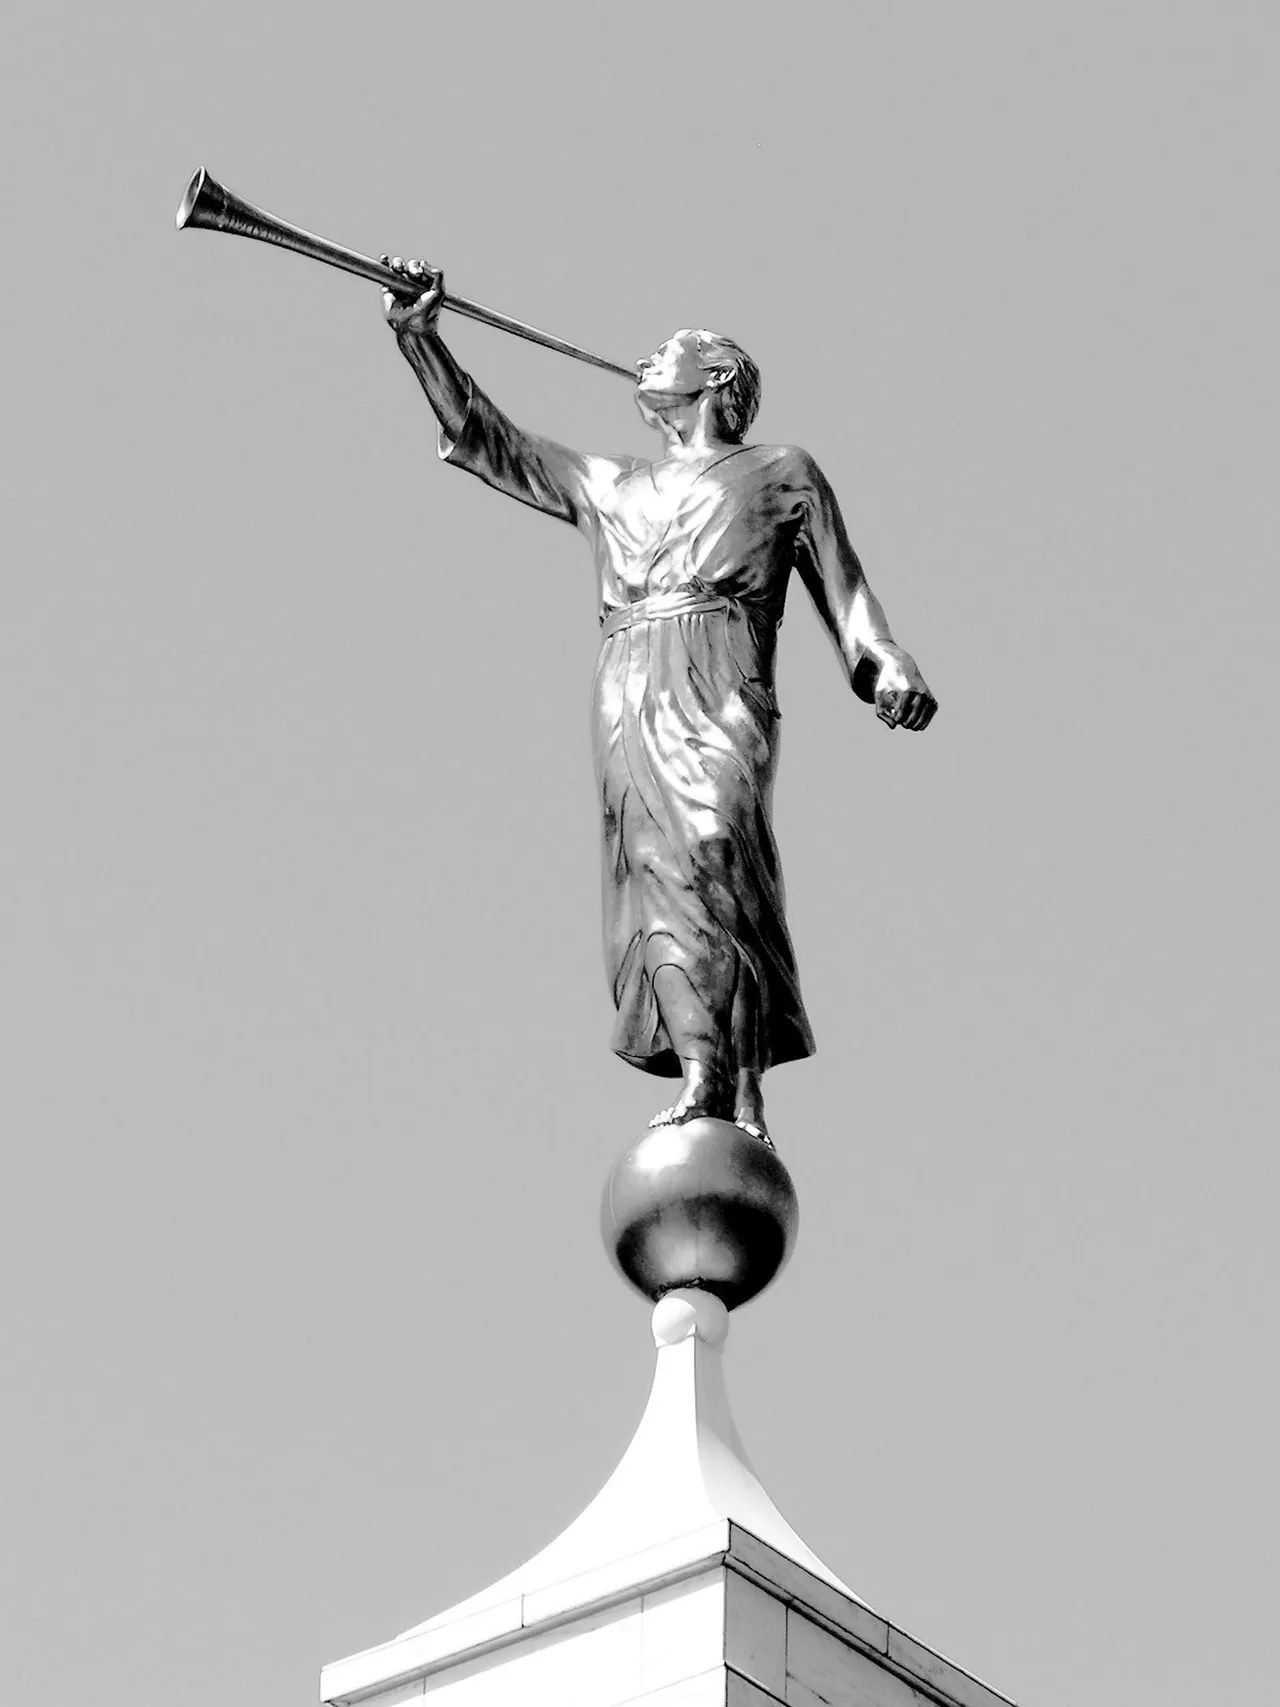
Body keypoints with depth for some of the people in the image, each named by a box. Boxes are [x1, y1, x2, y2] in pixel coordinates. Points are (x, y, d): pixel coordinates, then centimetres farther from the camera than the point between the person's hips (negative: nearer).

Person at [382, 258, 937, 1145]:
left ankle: (726, 1091, -31)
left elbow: (844, 590, 13)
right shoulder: (610, 487, 31)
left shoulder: (781, 472, 20)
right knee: (654, 879, -12)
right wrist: (419, 336, 25)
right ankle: (712, 1091, -19)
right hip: (625, 707, 4)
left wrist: (888, 663, -4)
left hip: (718, 699, -4)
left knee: (708, 855, -25)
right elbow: (489, 441, 31)